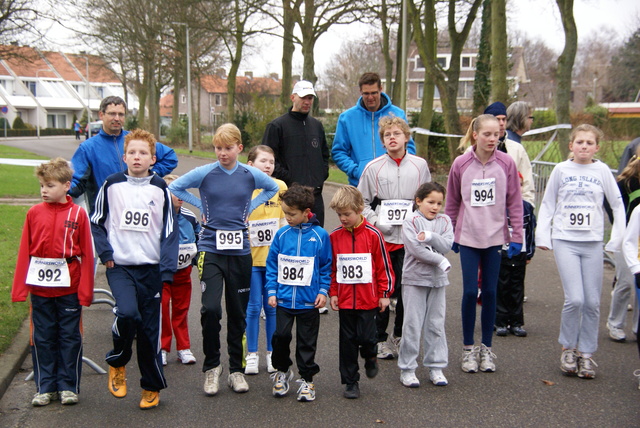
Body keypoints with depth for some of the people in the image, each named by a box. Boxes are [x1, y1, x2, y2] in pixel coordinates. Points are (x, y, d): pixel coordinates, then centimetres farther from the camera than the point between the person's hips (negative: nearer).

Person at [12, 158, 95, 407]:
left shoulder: (78, 214, -4)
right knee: (42, 338, 10)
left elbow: (86, 254, -3)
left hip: (69, 286, -2)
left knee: (70, 337, 7)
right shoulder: (34, 213, 2)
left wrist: (85, 289, -6)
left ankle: (68, 386, 19)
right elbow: (24, 252, 3)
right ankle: (45, 387, 22)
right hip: (39, 286, 2)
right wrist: (19, 288, 0)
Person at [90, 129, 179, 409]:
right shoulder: (112, 185, 2)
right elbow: (96, 223, 12)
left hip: (151, 268, 1)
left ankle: (152, 387, 21)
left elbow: (169, 231, 4)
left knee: (150, 328, 4)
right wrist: (105, 253, -1)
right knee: (127, 313, -25)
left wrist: (167, 270, -4)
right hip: (120, 266, -1)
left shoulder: (160, 188, 3)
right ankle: (117, 362, 4)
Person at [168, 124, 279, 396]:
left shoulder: (251, 175, 1)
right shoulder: (204, 173, -3)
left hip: (240, 251, 2)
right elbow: (174, 188, 9)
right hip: (211, 249, -2)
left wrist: (250, 208, 9)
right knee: (211, 309, -15)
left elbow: (273, 188, 20)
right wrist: (202, 207, 3)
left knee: (238, 313, 8)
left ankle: (236, 370, 22)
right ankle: (211, 367, 6)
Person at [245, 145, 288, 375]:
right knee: (253, 306, 4)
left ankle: (272, 353, 21)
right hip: (250, 257, -1)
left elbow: (286, 219, 4)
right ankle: (252, 354, 16)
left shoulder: (280, 186, -1)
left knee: (273, 305, 9)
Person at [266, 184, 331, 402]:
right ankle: (282, 371, 24)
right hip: (283, 300, 1)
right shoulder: (282, 234, 1)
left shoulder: (320, 235, -4)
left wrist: (323, 291, -4)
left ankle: (306, 379, 24)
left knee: (307, 342, 8)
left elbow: (326, 267, 3)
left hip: (309, 301, -1)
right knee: (280, 336, -2)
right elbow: (272, 265, 7)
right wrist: (272, 291, 1)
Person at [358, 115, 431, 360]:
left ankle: (399, 336, 23)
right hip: (382, 237, -1)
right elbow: (362, 202, 6)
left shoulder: (420, 165, 6)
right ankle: (380, 339, 17)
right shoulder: (373, 167, 2)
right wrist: (376, 222, -8)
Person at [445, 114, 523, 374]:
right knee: (470, 292, 0)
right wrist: (449, 234, 8)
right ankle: (468, 348, 16)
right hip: (467, 237, 0)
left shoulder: (506, 164, -4)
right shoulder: (461, 164, -4)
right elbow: (452, 202, 5)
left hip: (495, 237, 1)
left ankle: (486, 349, 21)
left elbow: (515, 202, 0)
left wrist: (516, 236, -2)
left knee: (490, 292, 7)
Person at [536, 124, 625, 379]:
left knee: (592, 302, 2)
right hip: (565, 241, -1)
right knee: (574, 299, -11)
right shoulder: (561, 170, 3)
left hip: (592, 243, 2)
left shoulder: (602, 171, 4)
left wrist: (616, 240, 4)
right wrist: (542, 236, 2)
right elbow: (547, 204, 9)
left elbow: (617, 205, 9)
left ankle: (586, 353, 18)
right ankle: (568, 348, 11)